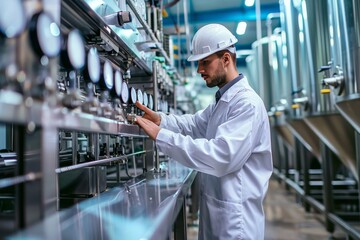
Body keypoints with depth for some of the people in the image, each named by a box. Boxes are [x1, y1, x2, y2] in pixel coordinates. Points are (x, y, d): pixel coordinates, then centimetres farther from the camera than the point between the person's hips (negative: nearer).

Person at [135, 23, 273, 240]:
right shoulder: (222, 101, 13)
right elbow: (194, 124, 11)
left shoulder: (247, 103, -21)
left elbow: (223, 156, -31)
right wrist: (160, 119, -7)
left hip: (235, 216, -9)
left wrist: (162, 136, -30)